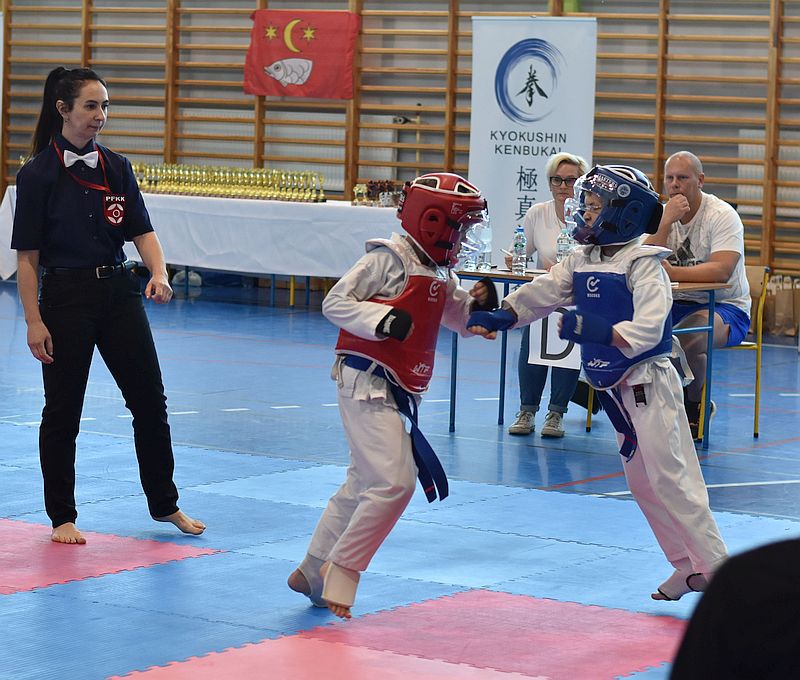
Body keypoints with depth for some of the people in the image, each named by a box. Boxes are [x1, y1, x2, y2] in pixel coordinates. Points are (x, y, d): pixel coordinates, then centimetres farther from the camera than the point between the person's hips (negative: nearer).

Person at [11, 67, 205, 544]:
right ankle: (62, 517, 18)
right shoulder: (38, 174, -7)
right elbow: (27, 256, -7)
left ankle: (165, 504, 21)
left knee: (150, 400, 6)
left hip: (119, 290, 4)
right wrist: (34, 321, -11)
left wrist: (159, 273, -17)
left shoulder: (116, 167, 6)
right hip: (66, 295, -4)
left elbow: (142, 231, 3)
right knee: (63, 412, 4)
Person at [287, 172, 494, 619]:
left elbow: (456, 314, 24)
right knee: (393, 482, -17)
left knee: (363, 485, 16)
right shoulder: (390, 259, -14)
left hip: (398, 392, 10)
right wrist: (383, 320, -29)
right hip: (367, 384, -10)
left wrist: (478, 304, 2)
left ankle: (314, 573, 27)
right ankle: (342, 570, -4)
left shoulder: (439, 272, 11)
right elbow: (335, 302, -14)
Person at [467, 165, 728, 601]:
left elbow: (646, 330, -25)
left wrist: (592, 329, -35)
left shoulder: (642, 264, -16)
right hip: (616, 389, 9)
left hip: (649, 383, -9)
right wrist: (497, 315, -14)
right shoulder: (582, 261, 8)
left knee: (669, 476, -10)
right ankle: (687, 565, 23)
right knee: (641, 481, 13)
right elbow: (539, 294, 1)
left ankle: (716, 566, -3)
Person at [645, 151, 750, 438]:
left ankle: (696, 405, -5)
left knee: (686, 338, -35)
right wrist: (666, 222, -21)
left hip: (725, 308, -5)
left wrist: (672, 272, -41)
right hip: (676, 305, 5)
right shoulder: (660, 214, 4)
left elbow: (721, 271, -28)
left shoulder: (722, 215, -12)